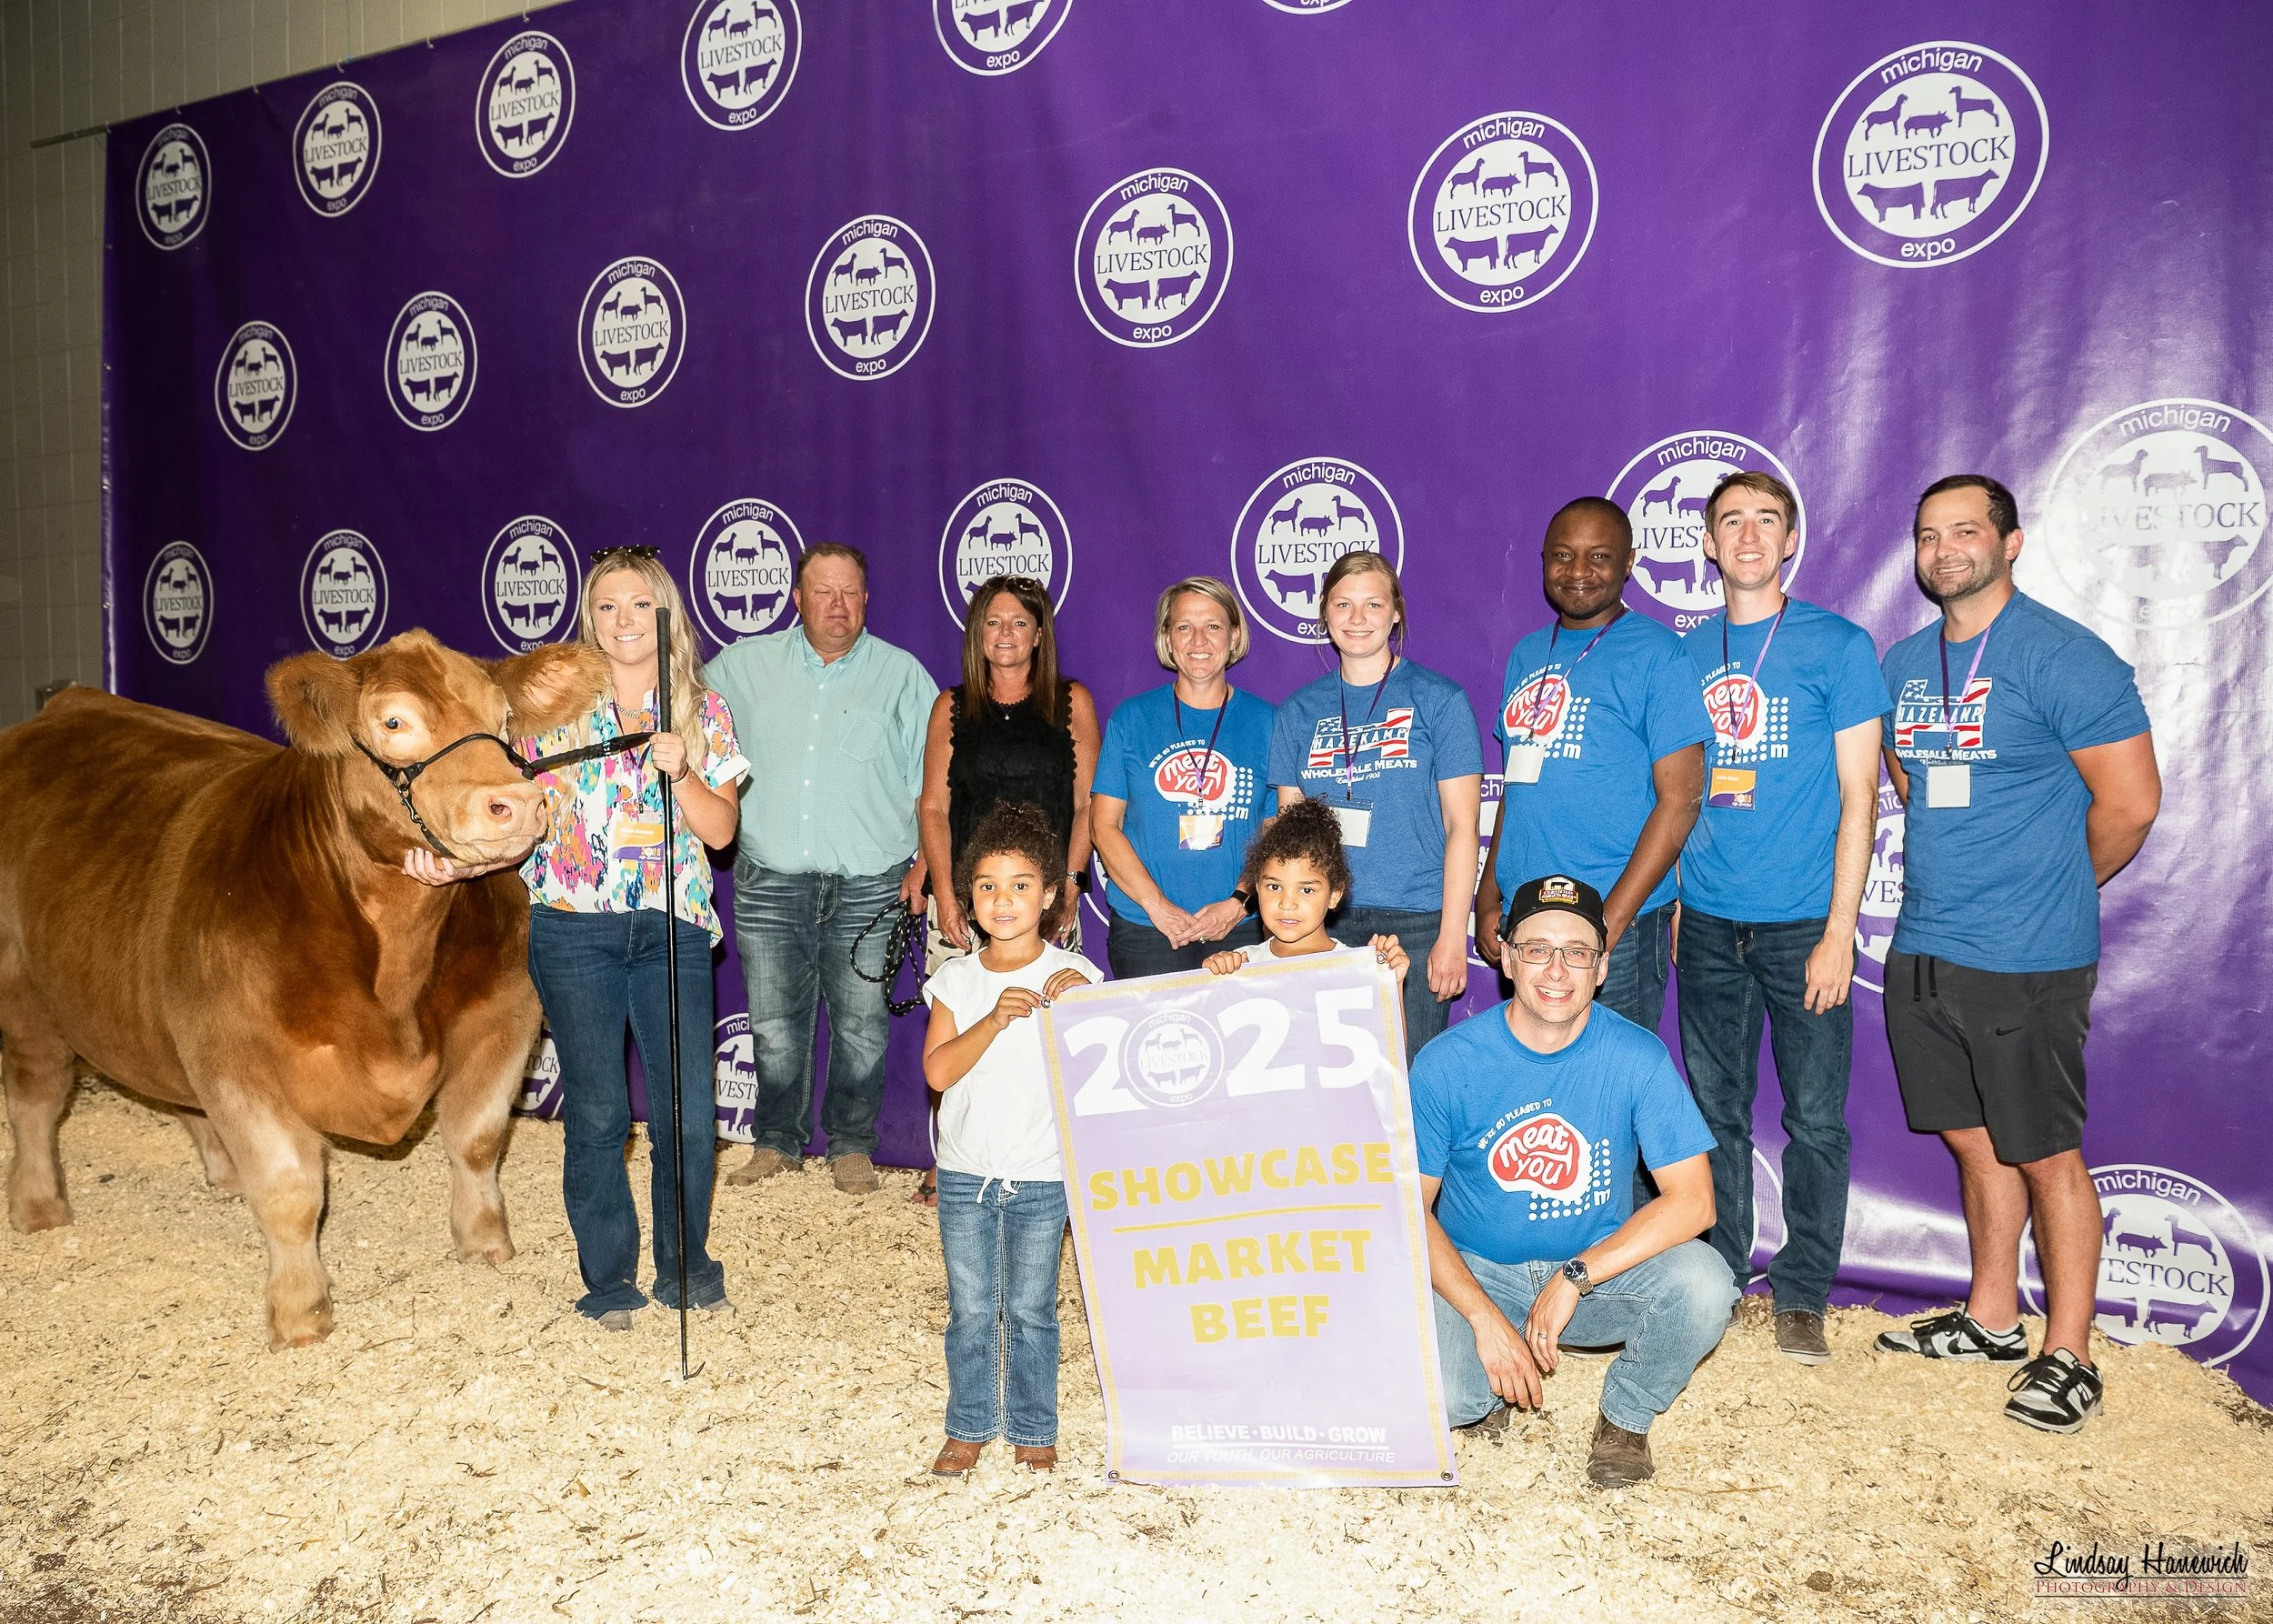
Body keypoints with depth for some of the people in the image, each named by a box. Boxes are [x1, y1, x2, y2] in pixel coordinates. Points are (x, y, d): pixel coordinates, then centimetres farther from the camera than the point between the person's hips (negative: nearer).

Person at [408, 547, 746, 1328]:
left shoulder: (703, 711, 6)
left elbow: (721, 830, 0)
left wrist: (680, 771, -16)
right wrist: (454, 860, -13)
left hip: (673, 926, 1)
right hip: (574, 928, 0)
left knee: (689, 1109, -1)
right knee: (597, 1110, 3)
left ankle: (685, 1266, 20)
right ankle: (608, 1276, 20)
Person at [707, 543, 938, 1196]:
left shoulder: (901, 673, 6)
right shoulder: (745, 665, 10)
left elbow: (930, 780, 5)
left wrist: (923, 866, -2)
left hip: (869, 885, -1)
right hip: (770, 880, 2)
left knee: (862, 1025, 3)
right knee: (774, 1024, 7)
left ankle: (851, 1147, 19)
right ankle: (775, 1142, 23)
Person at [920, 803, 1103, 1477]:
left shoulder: (1074, 977, -3)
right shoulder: (957, 979, 1)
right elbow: (937, 1071, -10)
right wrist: (996, 1020, -22)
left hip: (1042, 1174, -1)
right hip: (965, 1171, 2)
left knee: (1031, 1309, 8)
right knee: (970, 1309, 9)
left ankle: (1033, 1428, 24)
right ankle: (969, 1427, 25)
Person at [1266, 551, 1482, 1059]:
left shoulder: (1438, 699, 1)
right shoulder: (1300, 710, 10)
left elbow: (1462, 828, -2)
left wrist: (1452, 936, -9)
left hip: (1414, 921, -3)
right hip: (1322, 923, 3)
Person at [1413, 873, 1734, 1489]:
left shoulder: (1638, 1056, -11)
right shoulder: (1448, 1062, -12)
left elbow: (1693, 1201, -15)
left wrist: (1575, 1277, -24)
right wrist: (1486, 1319, -21)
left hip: (1604, 1269, 1)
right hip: (1477, 1275, -1)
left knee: (1703, 1283, -29)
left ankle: (1627, 1415, 2)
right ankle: (1499, 1381, 9)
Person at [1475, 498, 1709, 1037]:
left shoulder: (1655, 653, -6)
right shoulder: (1528, 654, 13)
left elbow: (1680, 797, -11)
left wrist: (1611, 918, -17)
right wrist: (1488, 900, 9)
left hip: (1618, 921, -6)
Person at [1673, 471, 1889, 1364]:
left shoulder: (1838, 645, -1)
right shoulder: (1686, 652, 9)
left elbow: (1858, 797, -4)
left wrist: (1839, 931, -10)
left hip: (1803, 922, -3)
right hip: (1707, 922, 3)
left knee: (1815, 1117, 3)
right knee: (1716, 1112, 10)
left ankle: (1801, 1297, 17)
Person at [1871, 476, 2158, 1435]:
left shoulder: (2062, 656, -11)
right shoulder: (1904, 663, 10)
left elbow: (2130, 801, -10)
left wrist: (2054, 890, 2)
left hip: (2024, 961, -6)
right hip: (1922, 951, 6)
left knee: (2045, 1156, 3)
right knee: (1974, 1141, 16)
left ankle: (2067, 1358, 16)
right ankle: (1991, 1320, 31)